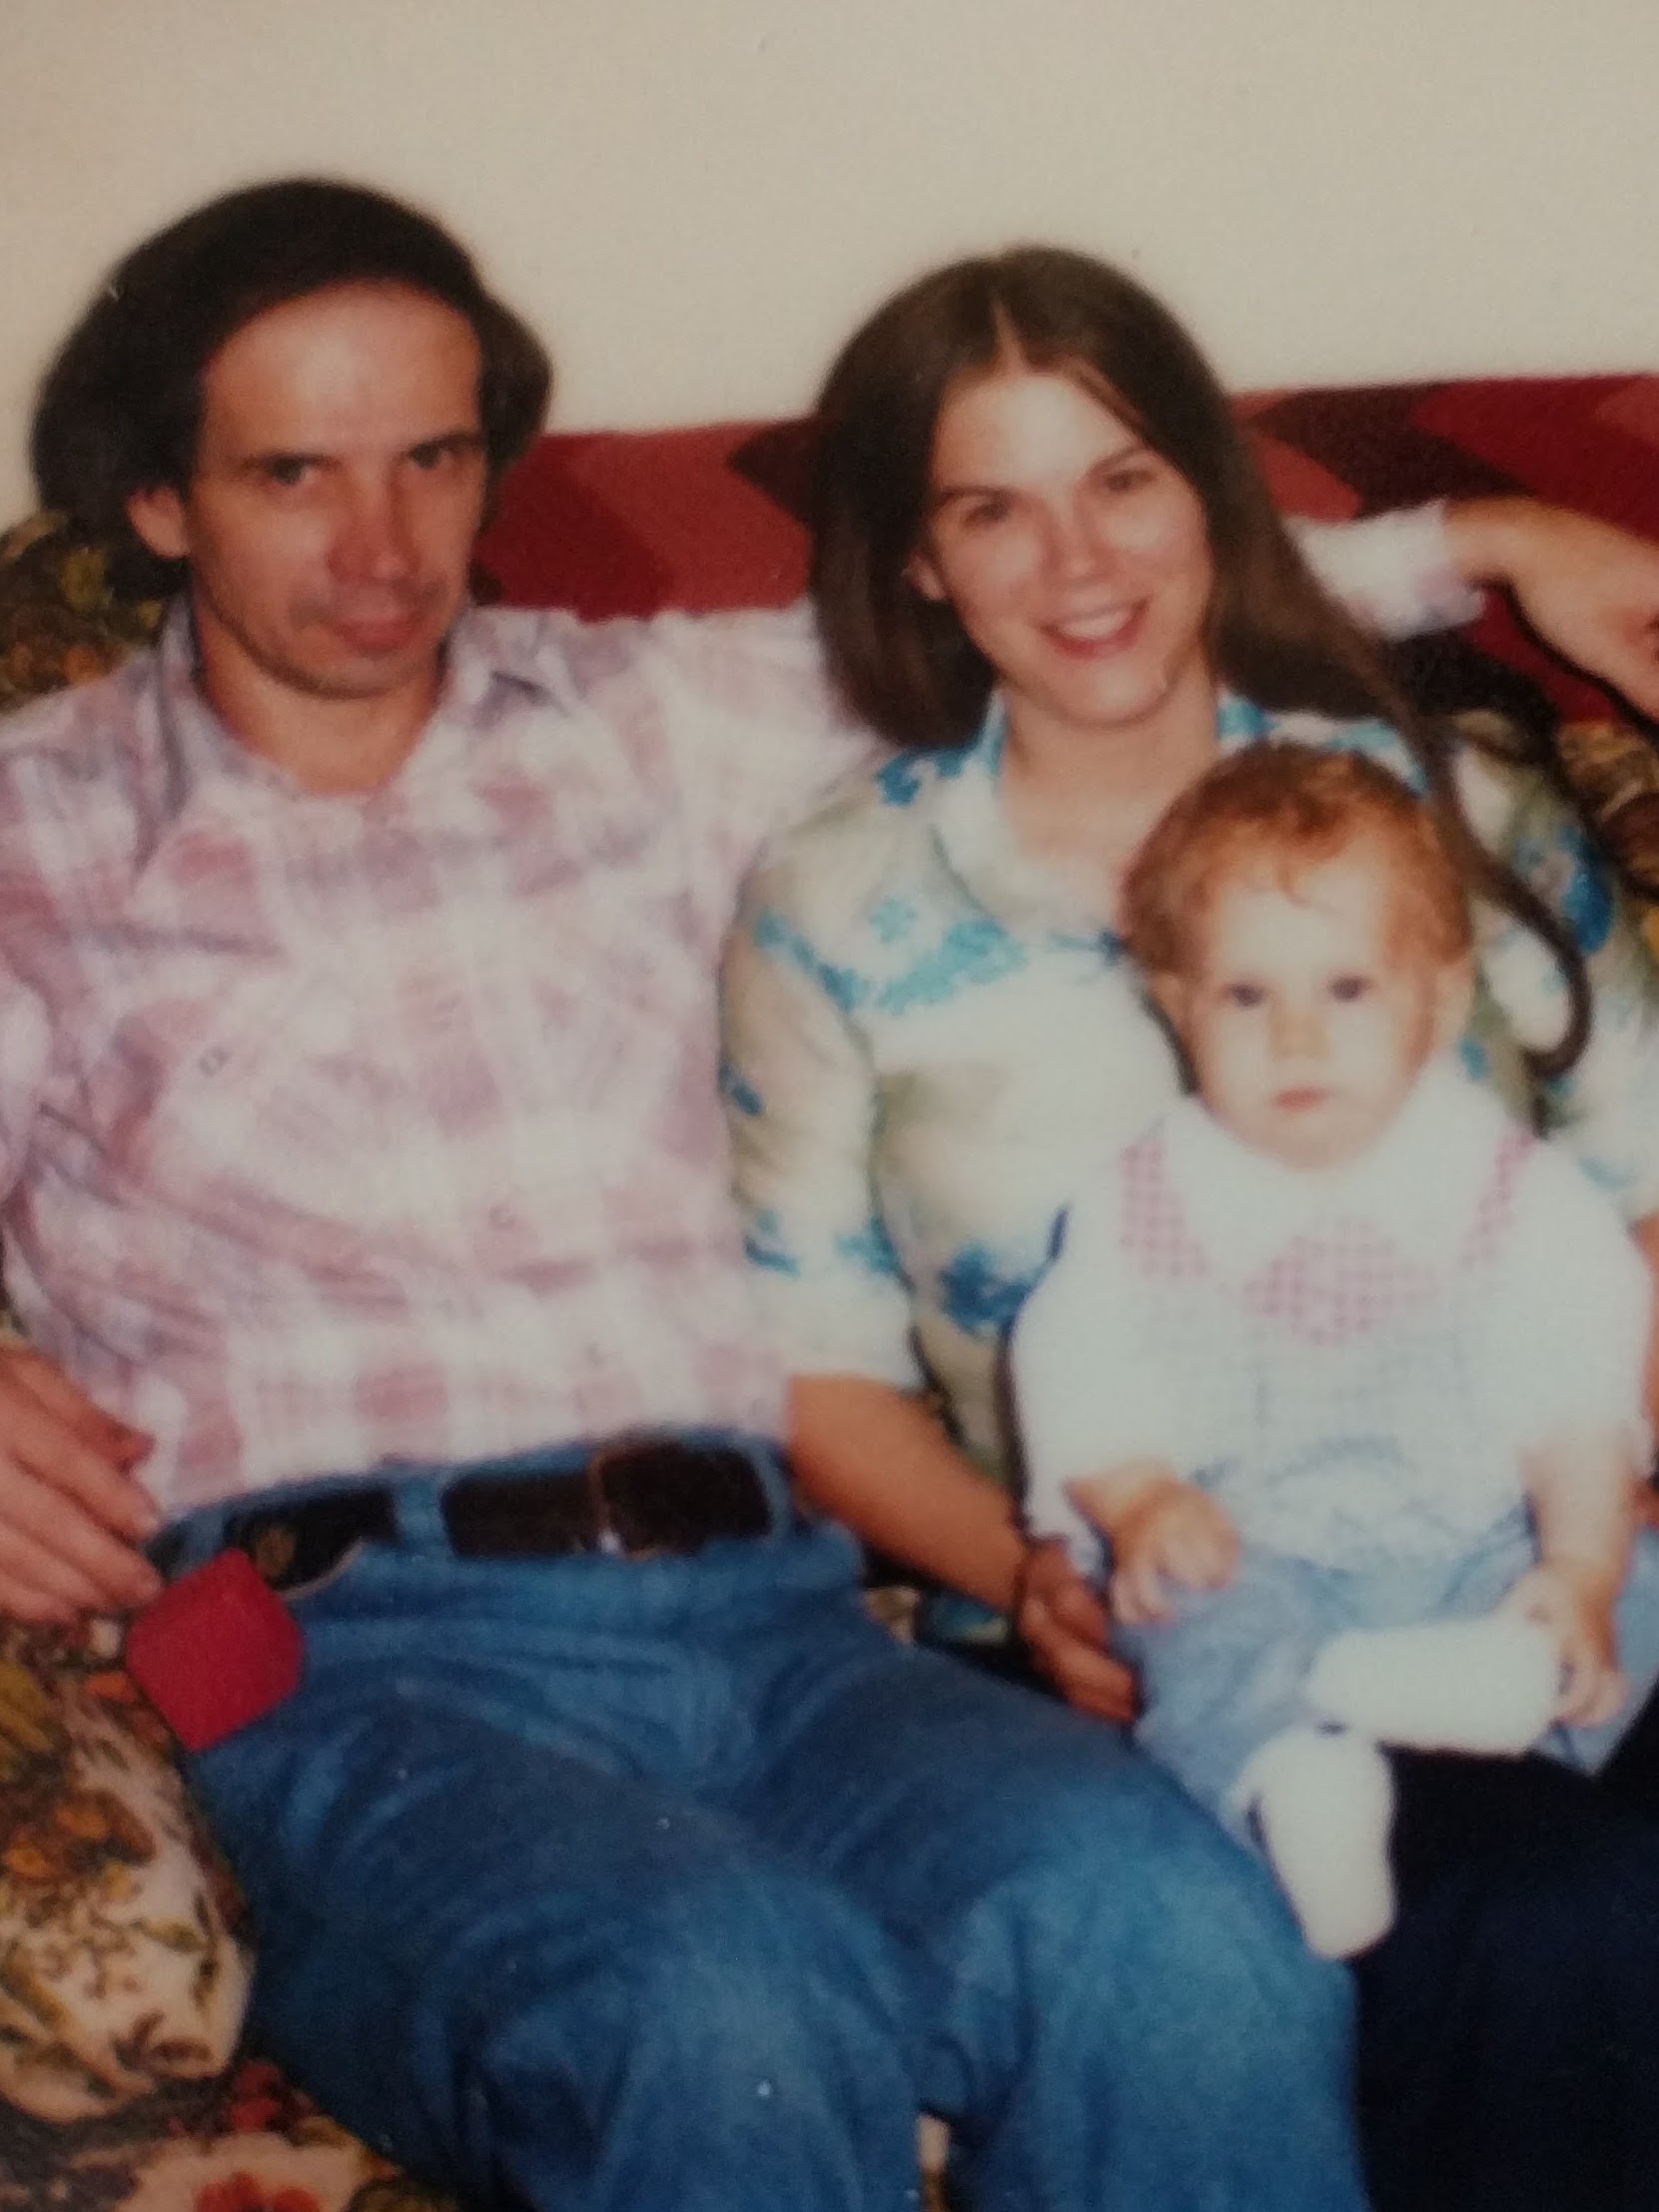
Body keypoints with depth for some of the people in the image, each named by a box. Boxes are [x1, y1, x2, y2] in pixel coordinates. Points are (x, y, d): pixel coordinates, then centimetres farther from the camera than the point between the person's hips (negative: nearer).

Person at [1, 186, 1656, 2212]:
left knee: (1164, 1923, -31)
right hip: (363, 1656, -2)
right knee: (718, 2005, -37)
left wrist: (1482, 541, 28)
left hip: (760, 1608, 3)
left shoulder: (653, 721, 24)